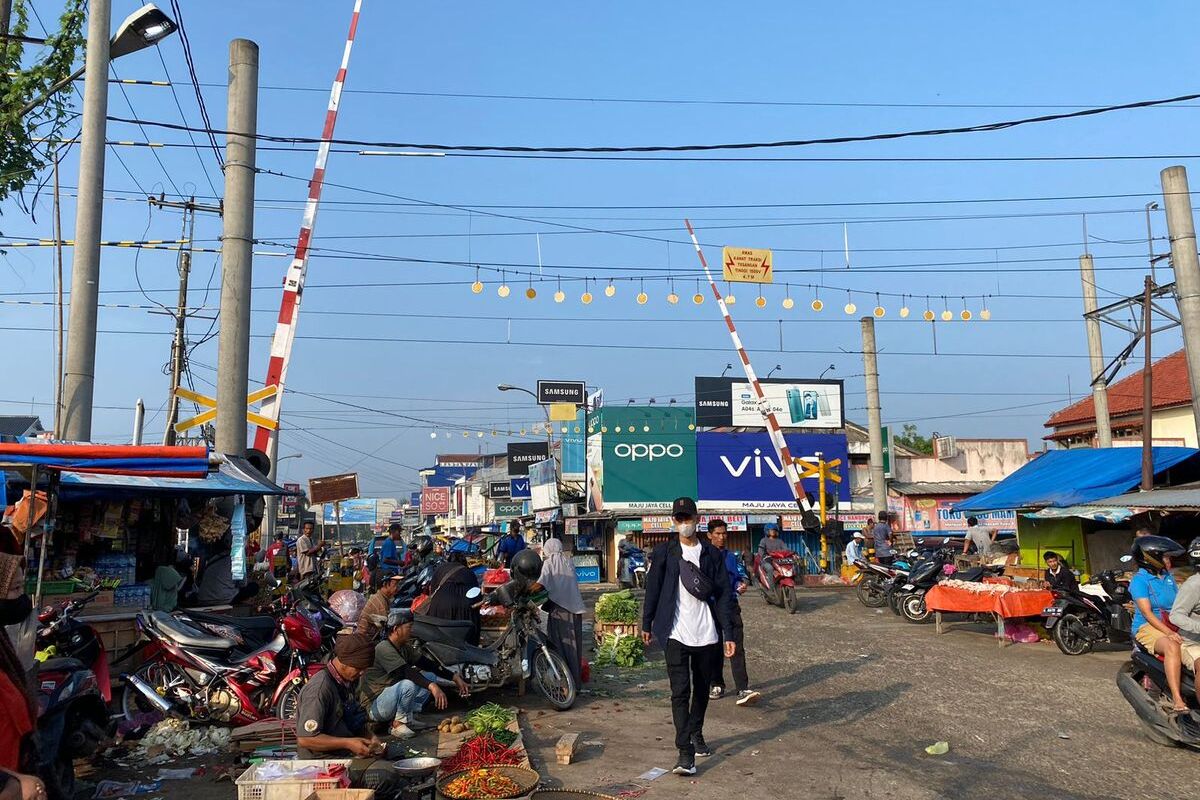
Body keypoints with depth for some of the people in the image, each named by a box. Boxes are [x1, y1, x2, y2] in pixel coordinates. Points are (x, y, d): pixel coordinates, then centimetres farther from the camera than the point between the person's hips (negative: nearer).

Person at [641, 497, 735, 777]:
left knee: (702, 689, 16)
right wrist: (647, 624, 8)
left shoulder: (712, 554, 3)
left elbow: (723, 595, 2)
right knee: (680, 692, -8)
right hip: (676, 635, -2)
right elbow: (653, 588, 6)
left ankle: (696, 733, 37)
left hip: (707, 635, 2)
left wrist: (728, 635, -2)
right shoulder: (664, 552, 1)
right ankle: (685, 753, -7)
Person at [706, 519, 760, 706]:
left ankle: (743, 690, -11)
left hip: (731, 606, 2)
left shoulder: (731, 557, 11)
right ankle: (717, 685, 25)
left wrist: (740, 586, -4)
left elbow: (736, 578, 16)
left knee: (737, 648, -7)